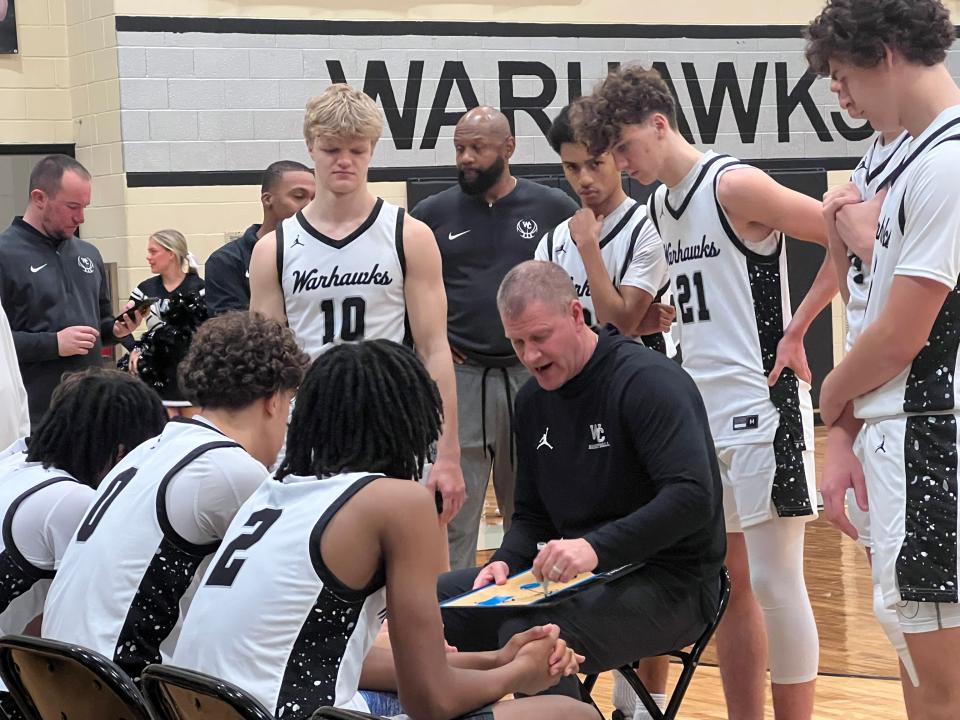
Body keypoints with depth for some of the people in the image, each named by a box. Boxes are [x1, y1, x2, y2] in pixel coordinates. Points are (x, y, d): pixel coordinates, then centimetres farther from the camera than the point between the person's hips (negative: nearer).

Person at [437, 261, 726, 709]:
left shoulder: (649, 381, -14)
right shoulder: (533, 399, 11)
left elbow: (692, 498, -26)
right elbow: (532, 516, 17)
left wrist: (596, 548, -35)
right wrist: (507, 562, -5)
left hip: (669, 585, -8)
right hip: (579, 575, 8)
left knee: (527, 634, -33)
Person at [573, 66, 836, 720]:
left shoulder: (734, 185, -13)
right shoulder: (661, 205, 13)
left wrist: (796, 330, -13)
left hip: (761, 406, -8)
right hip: (703, 411, 8)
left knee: (771, 580, -7)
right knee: (727, 584, 11)